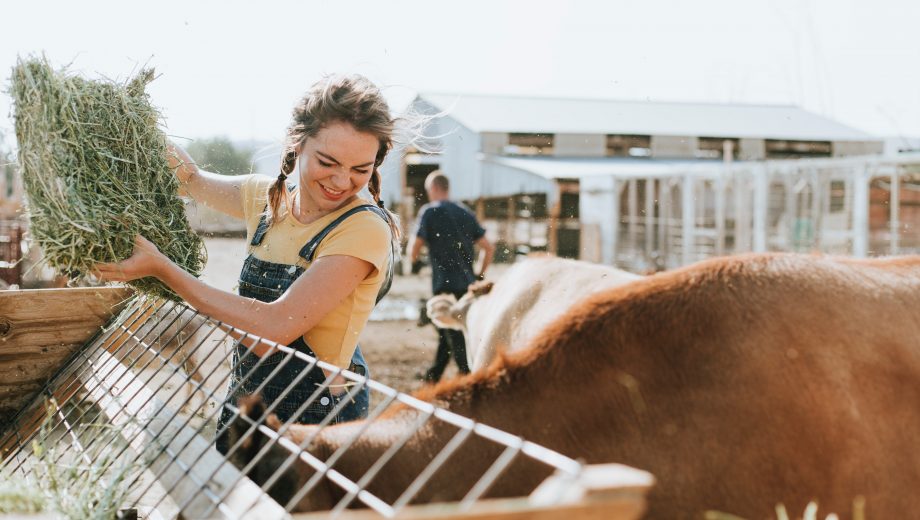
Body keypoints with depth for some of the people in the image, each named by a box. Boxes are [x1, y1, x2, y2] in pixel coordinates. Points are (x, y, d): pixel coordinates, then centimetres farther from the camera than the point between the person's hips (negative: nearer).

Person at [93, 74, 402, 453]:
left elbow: (273, 329, -28)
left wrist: (161, 268, -24)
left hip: (317, 419, -6)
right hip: (246, 400, 7)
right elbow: (192, 179, 19)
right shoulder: (267, 197, -1)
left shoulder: (365, 229, -21)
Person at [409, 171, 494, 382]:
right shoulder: (465, 213, 10)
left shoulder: (429, 211, -6)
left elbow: (415, 247, -8)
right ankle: (434, 374, 33)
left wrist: (414, 261, 14)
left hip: (445, 284, -6)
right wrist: (479, 274, 18)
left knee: (455, 338, -4)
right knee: (447, 331, 20)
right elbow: (488, 248, 8)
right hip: (467, 284, 6)